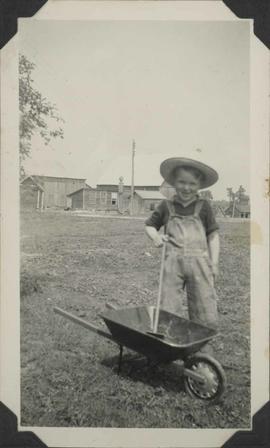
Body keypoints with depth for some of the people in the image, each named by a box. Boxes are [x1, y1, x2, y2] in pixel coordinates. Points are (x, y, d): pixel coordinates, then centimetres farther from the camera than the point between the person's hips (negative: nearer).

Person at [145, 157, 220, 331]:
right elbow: (149, 225, 19)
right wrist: (155, 236, -3)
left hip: (199, 262, 0)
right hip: (173, 263, 1)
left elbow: (213, 235, 8)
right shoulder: (166, 206, 8)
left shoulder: (203, 206, 6)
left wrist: (214, 263, 1)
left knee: (208, 320, 2)